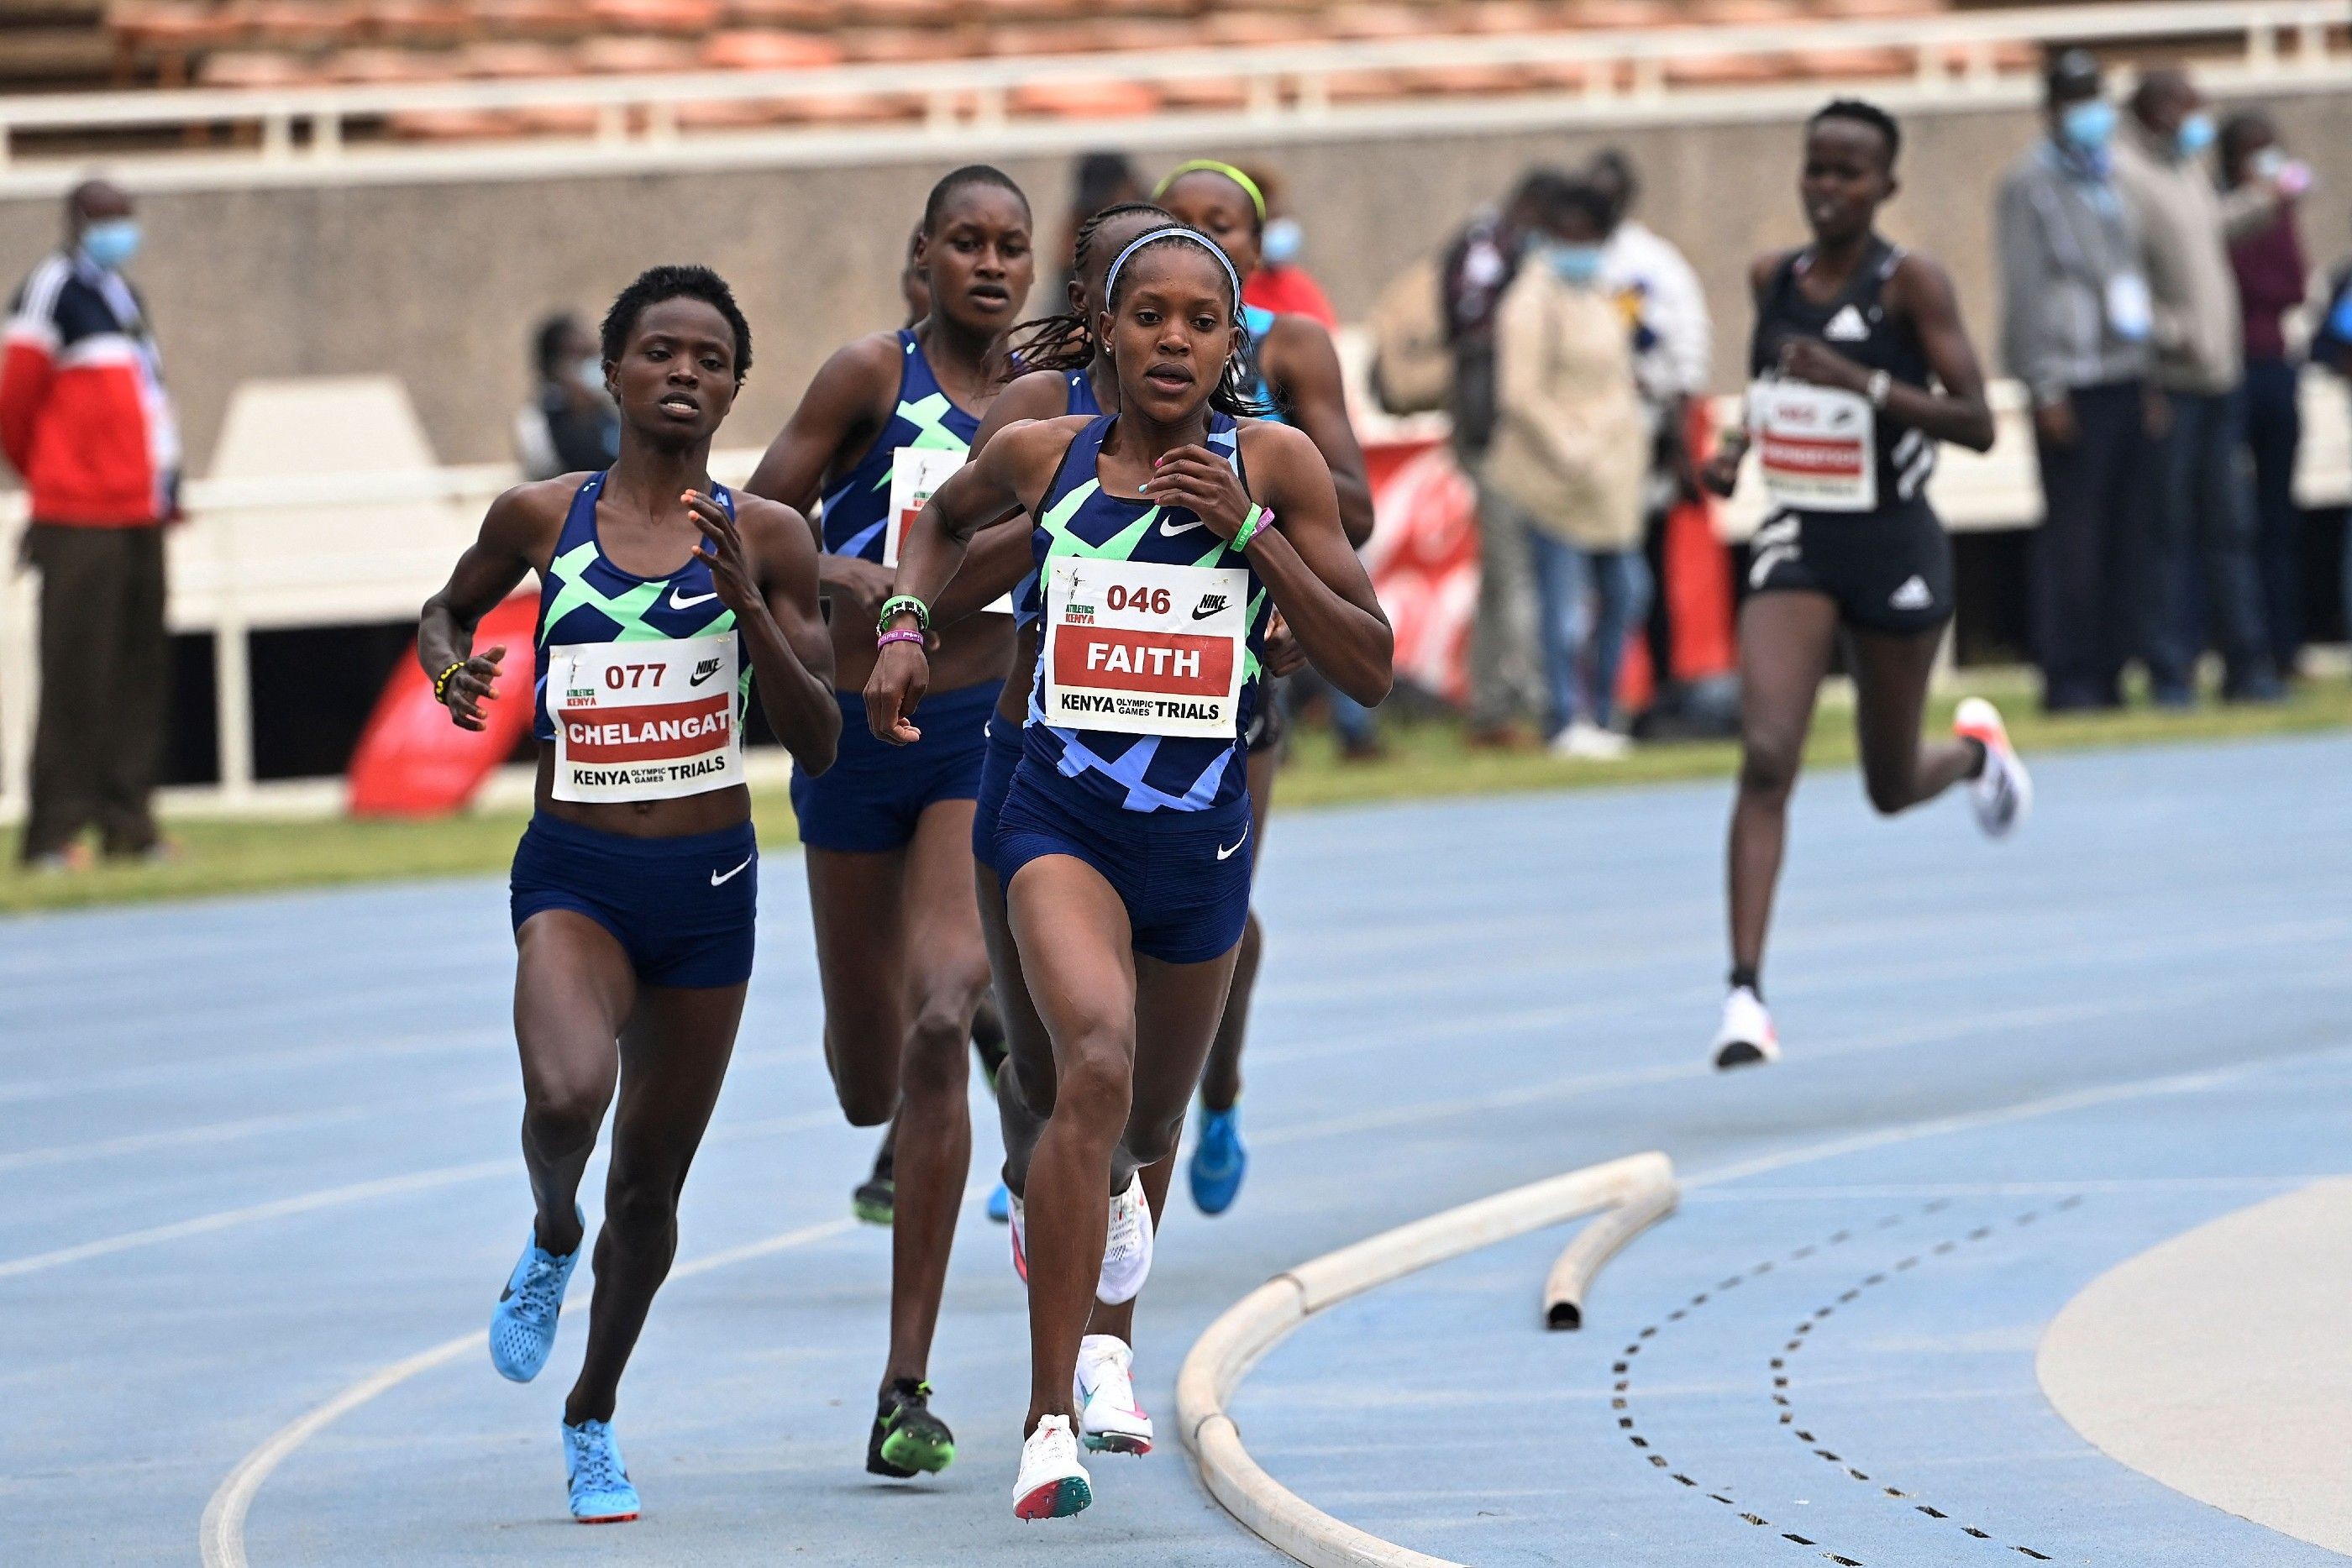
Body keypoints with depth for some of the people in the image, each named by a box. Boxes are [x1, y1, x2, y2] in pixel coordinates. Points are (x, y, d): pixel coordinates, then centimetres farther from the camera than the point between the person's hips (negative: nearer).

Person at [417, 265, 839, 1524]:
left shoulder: (766, 538, -2)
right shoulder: (541, 517, -1)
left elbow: (818, 745, -4)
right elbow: (448, 608, 18)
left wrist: (748, 606, -16)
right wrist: (447, 663, -5)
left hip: (709, 887, 1)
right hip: (574, 872, -1)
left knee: (649, 1184, 11)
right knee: (567, 1095, -30)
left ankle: (592, 1418, 34)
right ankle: (551, 1236, 5)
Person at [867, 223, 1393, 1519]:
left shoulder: (1273, 466, -3)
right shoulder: (1042, 455, -1)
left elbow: (1368, 670, -5)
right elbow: (945, 517, 23)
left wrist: (1251, 530, -15)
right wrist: (906, 623, 5)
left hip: (1202, 832, 2)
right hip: (1063, 815, -2)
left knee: (1145, 1124, 21)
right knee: (1096, 1061, -29)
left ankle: (1094, 1191, 63)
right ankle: (1049, 1425, -29)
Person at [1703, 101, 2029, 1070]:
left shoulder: (1910, 283, -11)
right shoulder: (1774, 277, 3)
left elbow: (1977, 425, -18)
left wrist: (1860, 380, -30)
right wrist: (1737, 449, 4)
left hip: (1894, 550, -3)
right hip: (1796, 547, 3)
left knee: (1892, 789, 13)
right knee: (1765, 759, -18)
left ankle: (1974, 749, 51)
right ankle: (1745, 991, -21)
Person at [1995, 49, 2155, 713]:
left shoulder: (2109, 179, 19)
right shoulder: (2030, 184, -3)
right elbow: (2023, 290, -8)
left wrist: (2149, 372, 16)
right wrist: (2046, 385, -12)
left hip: (2127, 378, 7)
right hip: (2073, 383, -7)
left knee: (2121, 535, 5)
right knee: (2072, 534, -7)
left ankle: (2108, 673, 9)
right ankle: (2067, 678, -4)